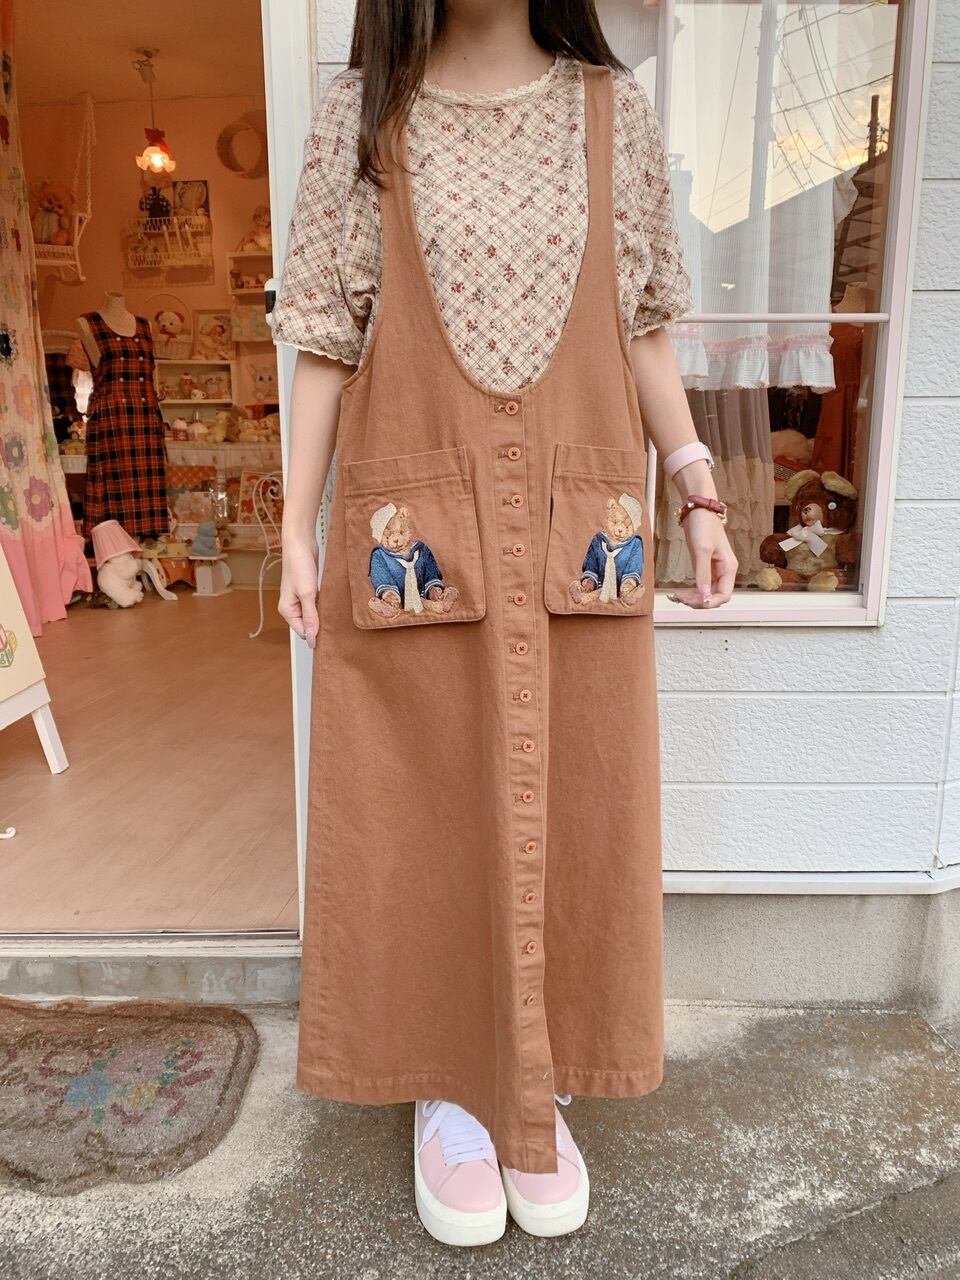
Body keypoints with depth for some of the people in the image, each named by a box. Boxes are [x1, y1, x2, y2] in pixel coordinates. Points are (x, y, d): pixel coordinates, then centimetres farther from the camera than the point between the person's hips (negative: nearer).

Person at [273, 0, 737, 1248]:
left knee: (568, 806, 8)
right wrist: (297, 527, -1)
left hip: (578, 538, 2)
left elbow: (640, 330, 11)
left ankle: (536, 1090, 32)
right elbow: (326, 340, 4)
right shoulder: (360, 113, 7)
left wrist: (697, 488, 3)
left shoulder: (615, 110, 11)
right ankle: (445, 1085, 30)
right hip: (413, 527, -1)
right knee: (426, 804, 7)